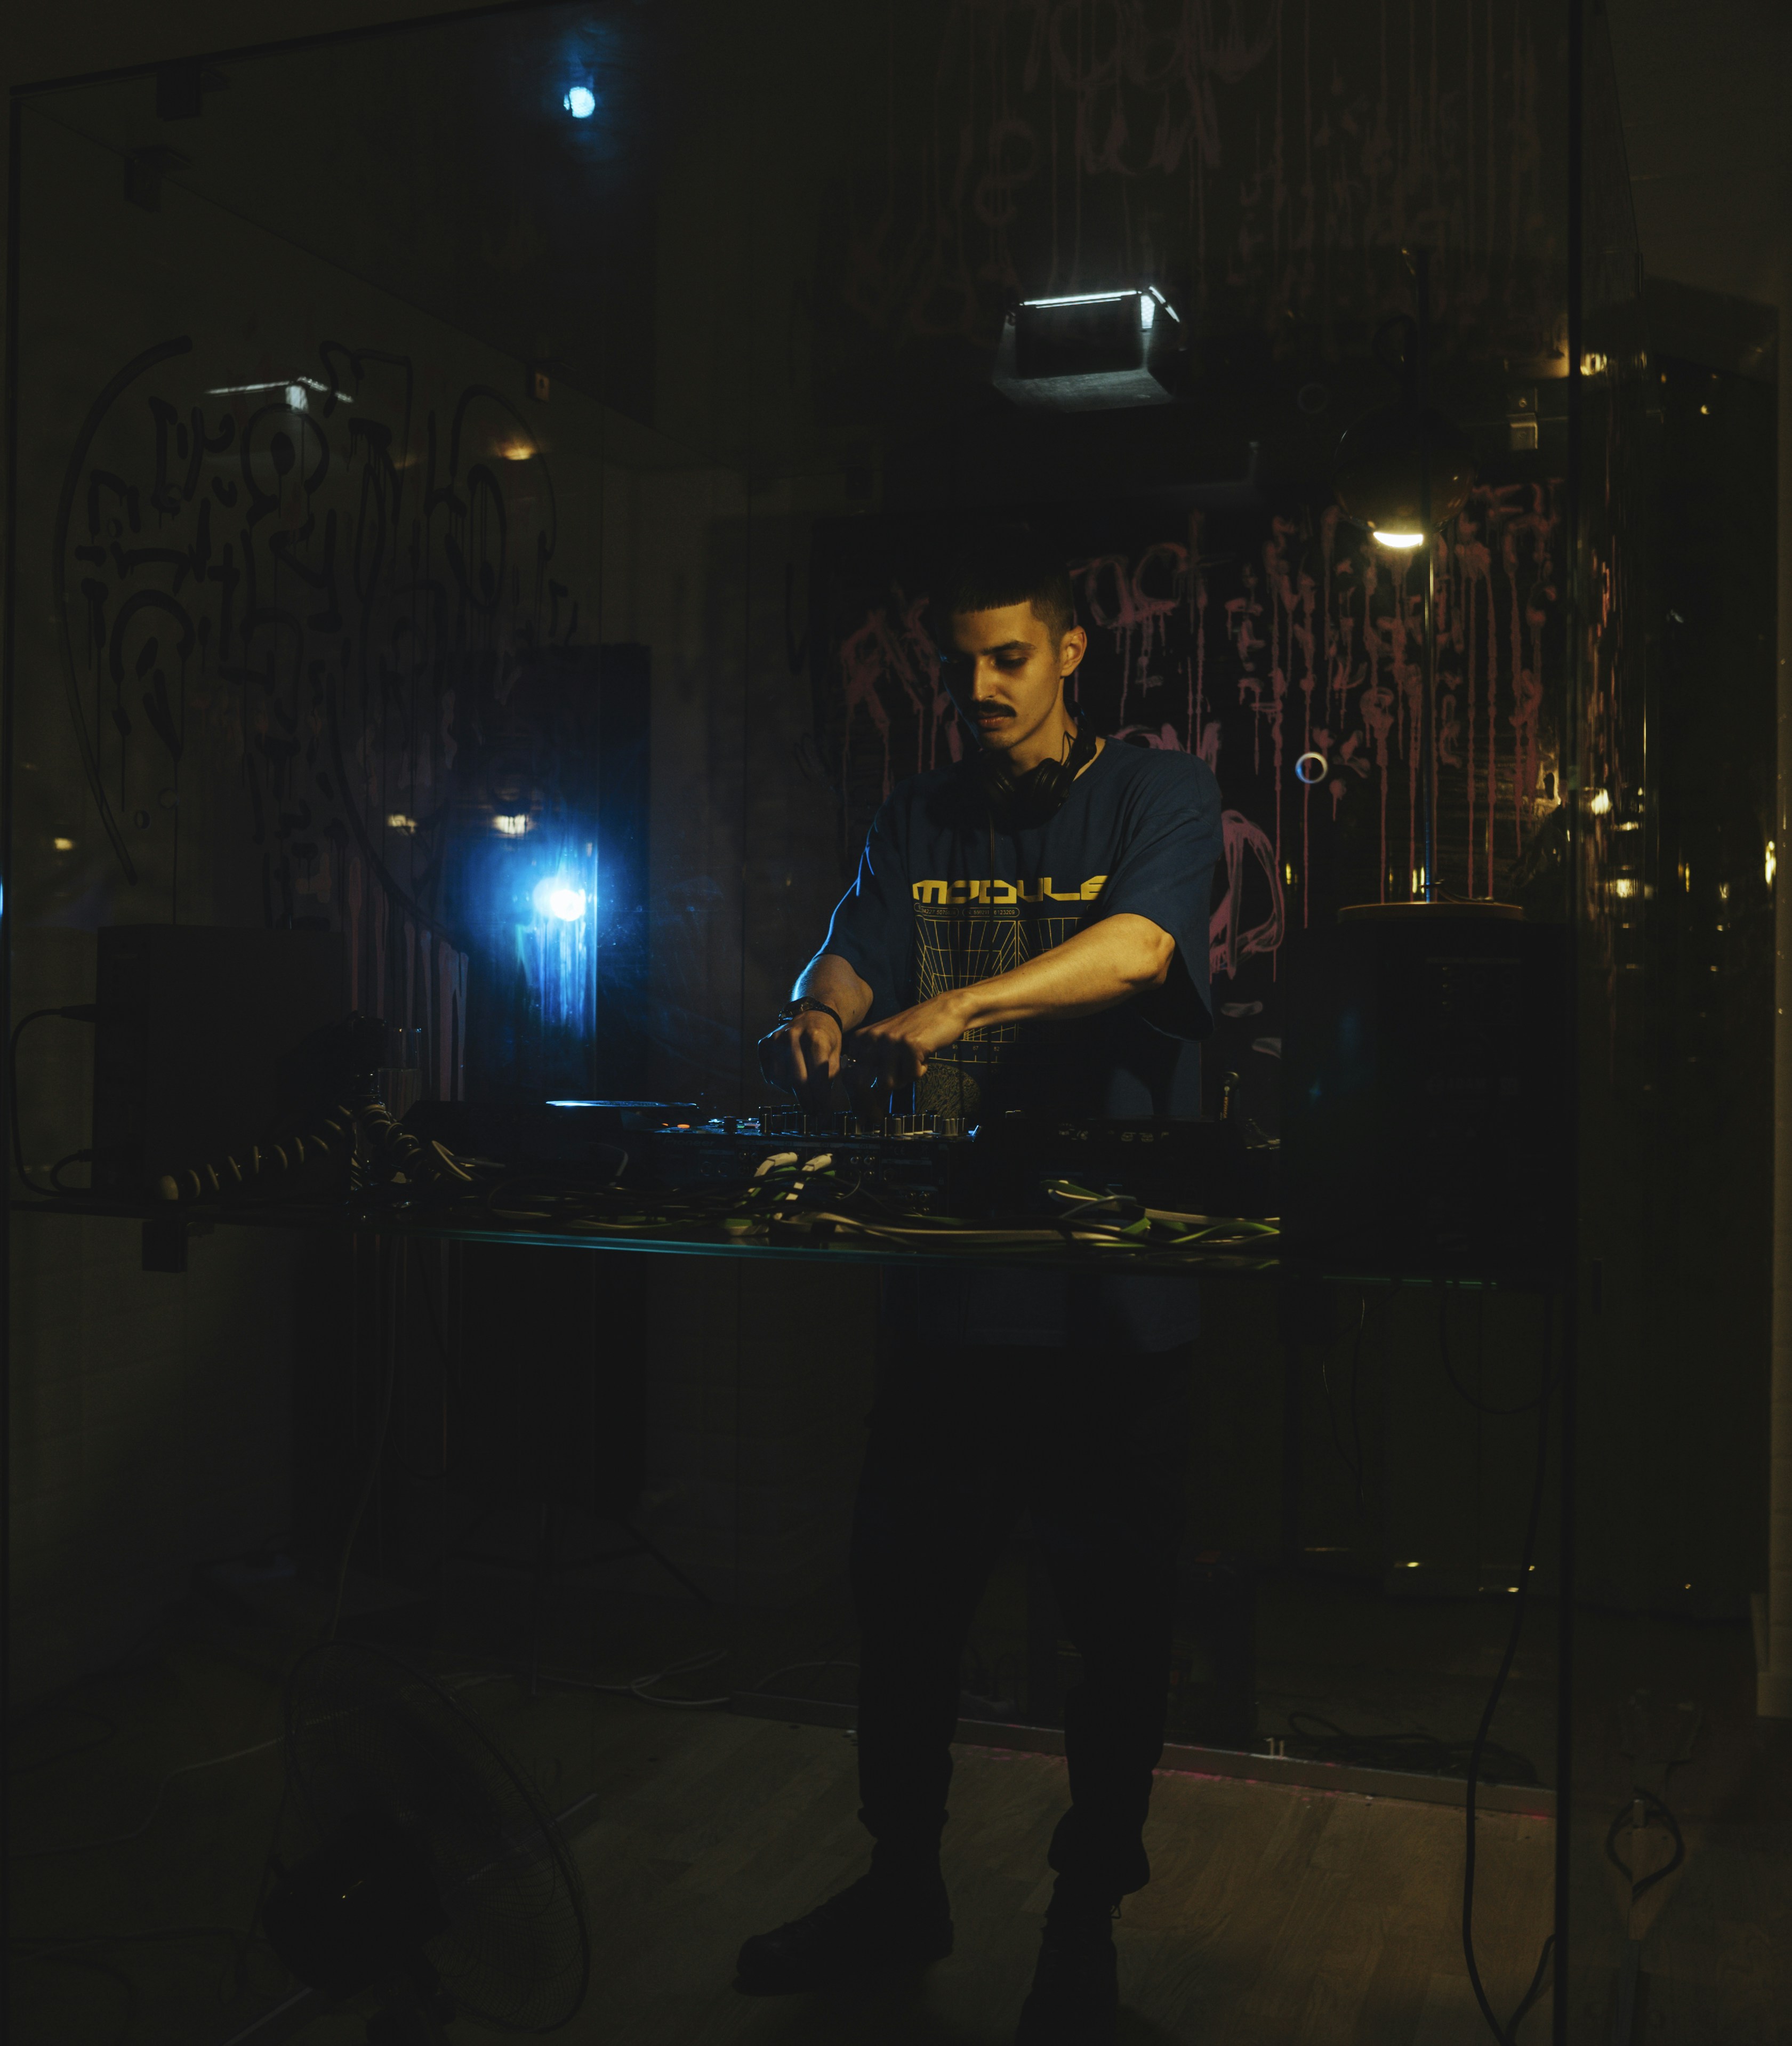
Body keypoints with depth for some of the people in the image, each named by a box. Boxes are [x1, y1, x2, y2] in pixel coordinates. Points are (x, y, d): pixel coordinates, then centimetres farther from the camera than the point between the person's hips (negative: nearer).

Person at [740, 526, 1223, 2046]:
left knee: (1118, 1621, 7)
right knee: (900, 1594, 12)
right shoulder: (919, 824, 14)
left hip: (1114, 1301, -4)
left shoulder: (1159, 797, -2)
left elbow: (1134, 949, -20)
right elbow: (851, 959, 3)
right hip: (948, 1283, 4)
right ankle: (903, 1885, 34)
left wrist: (951, 1008, -35)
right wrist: (820, 1016, -21)